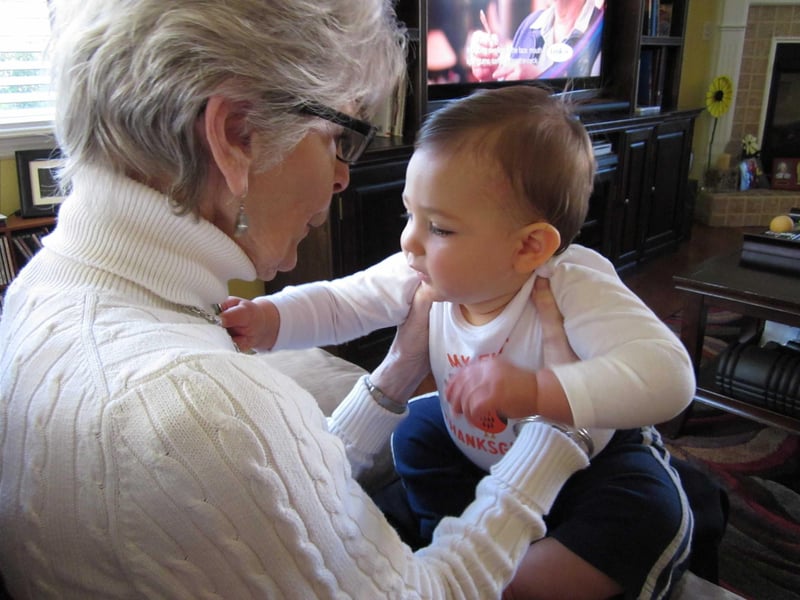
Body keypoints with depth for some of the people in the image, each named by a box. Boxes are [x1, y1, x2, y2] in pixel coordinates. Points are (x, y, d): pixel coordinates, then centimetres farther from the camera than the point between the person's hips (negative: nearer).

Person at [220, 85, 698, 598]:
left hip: (591, 458, -4)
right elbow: (339, 304, -15)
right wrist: (268, 319, -33)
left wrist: (538, 390, -62)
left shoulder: (576, 289, -39)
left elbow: (668, 375, -49)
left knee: (652, 517, -27)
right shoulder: (423, 277, -22)